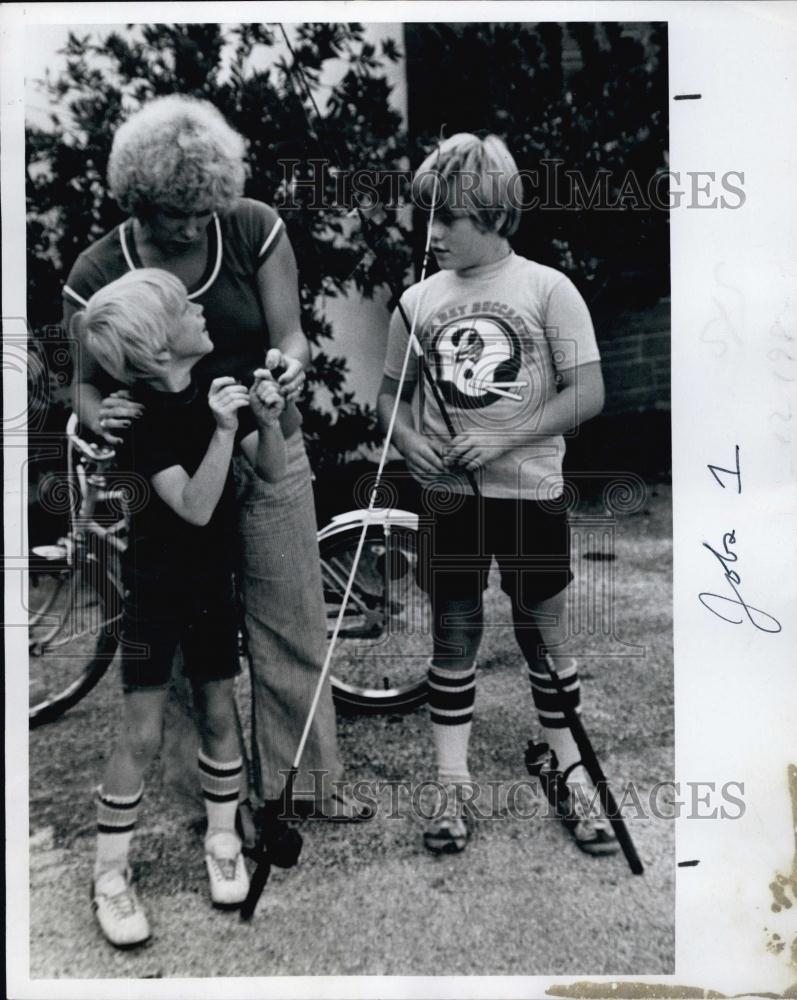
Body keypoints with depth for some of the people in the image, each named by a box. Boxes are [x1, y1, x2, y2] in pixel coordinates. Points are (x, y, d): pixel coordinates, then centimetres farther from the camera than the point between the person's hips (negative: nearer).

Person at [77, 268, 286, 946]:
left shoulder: (214, 386, -2)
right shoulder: (138, 413, -19)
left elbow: (273, 473, 0)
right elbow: (195, 507, -25)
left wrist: (269, 419, -18)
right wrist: (221, 430, -36)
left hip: (212, 580, 5)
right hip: (154, 584, -5)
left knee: (220, 714, 11)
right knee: (143, 735, -1)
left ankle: (223, 843, 31)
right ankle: (110, 876, 18)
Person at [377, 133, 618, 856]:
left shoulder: (547, 289, -4)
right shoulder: (420, 299, 5)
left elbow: (588, 394, -8)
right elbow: (391, 396, 13)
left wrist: (502, 441, -16)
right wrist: (409, 441, -8)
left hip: (530, 494, -2)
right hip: (449, 496, 2)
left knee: (544, 638, 9)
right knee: (454, 640, 9)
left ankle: (567, 774, 28)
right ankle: (454, 788, 22)